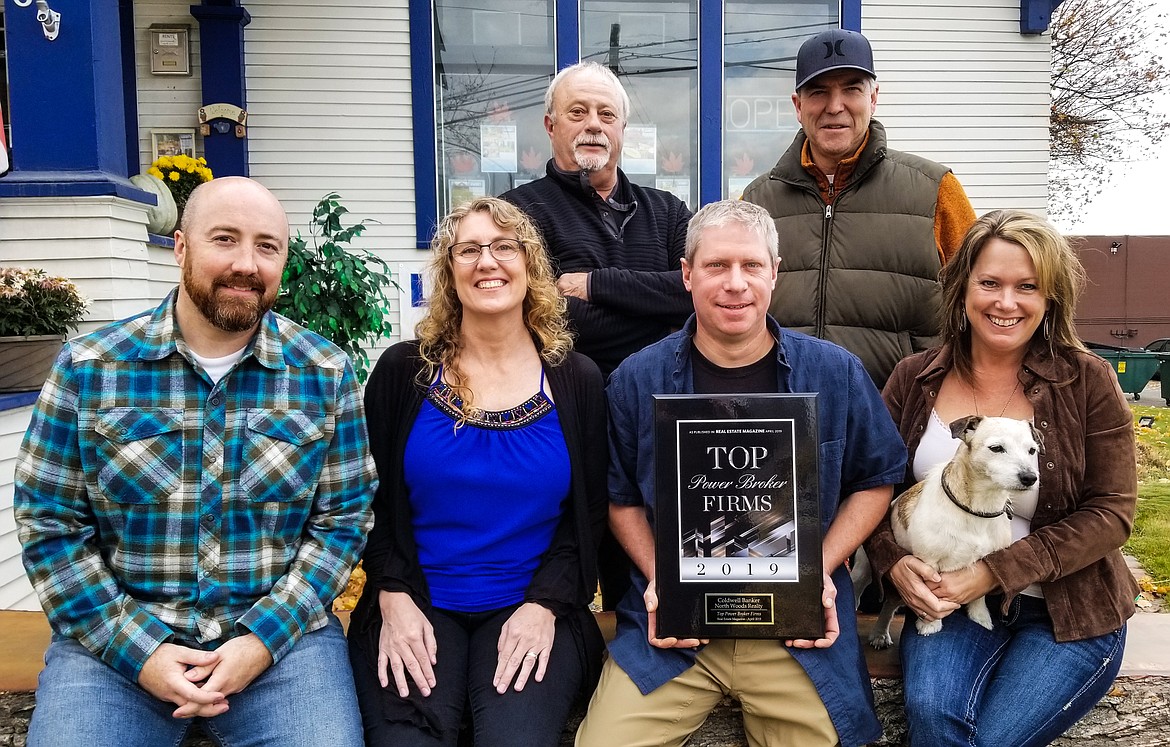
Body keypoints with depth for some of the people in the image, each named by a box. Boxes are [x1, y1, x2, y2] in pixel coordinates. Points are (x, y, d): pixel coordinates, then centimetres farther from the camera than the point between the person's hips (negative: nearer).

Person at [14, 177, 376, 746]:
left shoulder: (325, 375, -2)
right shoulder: (88, 368, -2)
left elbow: (342, 520, -2)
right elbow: (49, 524, -1)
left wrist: (263, 639, -12)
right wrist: (137, 647, -11)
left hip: (279, 633, 0)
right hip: (115, 638, 1)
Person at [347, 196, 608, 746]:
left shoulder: (578, 382, 1)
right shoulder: (402, 370, 1)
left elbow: (588, 514, 2)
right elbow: (371, 499, 4)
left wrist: (544, 605, -10)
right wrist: (393, 597, -9)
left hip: (531, 610, 0)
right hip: (415, 604, 0)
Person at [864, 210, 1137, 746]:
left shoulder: (1087, 381, -5)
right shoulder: (914, 380, 1)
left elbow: (1111, 512, -7)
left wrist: (993, 573, -16)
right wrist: (894, 562, -15)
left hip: (1069, 613, 0)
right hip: (947, 602, 1)